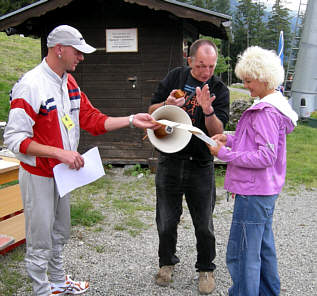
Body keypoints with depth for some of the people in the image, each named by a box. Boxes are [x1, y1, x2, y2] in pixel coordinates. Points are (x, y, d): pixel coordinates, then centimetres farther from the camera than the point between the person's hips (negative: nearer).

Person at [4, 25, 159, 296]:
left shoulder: (69, 82, 5)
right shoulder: (30, 85, -22)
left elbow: (92, 119, 6)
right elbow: (15, 139, -23)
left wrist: (131, 120, -3)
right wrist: (60, 152, -29)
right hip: (39, 176, -8)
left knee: (60, 233, 23)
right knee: (40, 242, 6)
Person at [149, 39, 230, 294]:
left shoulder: (219, 89, -4)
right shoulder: (175, 77, 1)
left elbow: (217, 132, -10)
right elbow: (152, 111, 5)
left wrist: (208, 110, -29)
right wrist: (167, 104, -16)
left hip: (201, 166, -1)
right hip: (170, 161, 1)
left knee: (204, 225, 8)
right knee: (166, 220, 12)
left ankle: (206, 268, 30)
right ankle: (167, 262, 35)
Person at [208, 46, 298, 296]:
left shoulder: (267, 112, -20)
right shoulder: (273, 105, 12)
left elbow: (265, 157, -24)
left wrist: (225, 154, -20)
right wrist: (229, 139, 6)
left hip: (253, 193, -11)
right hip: (266, 190, 11)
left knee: (241, 254, -3)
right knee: (263, 247, 22)